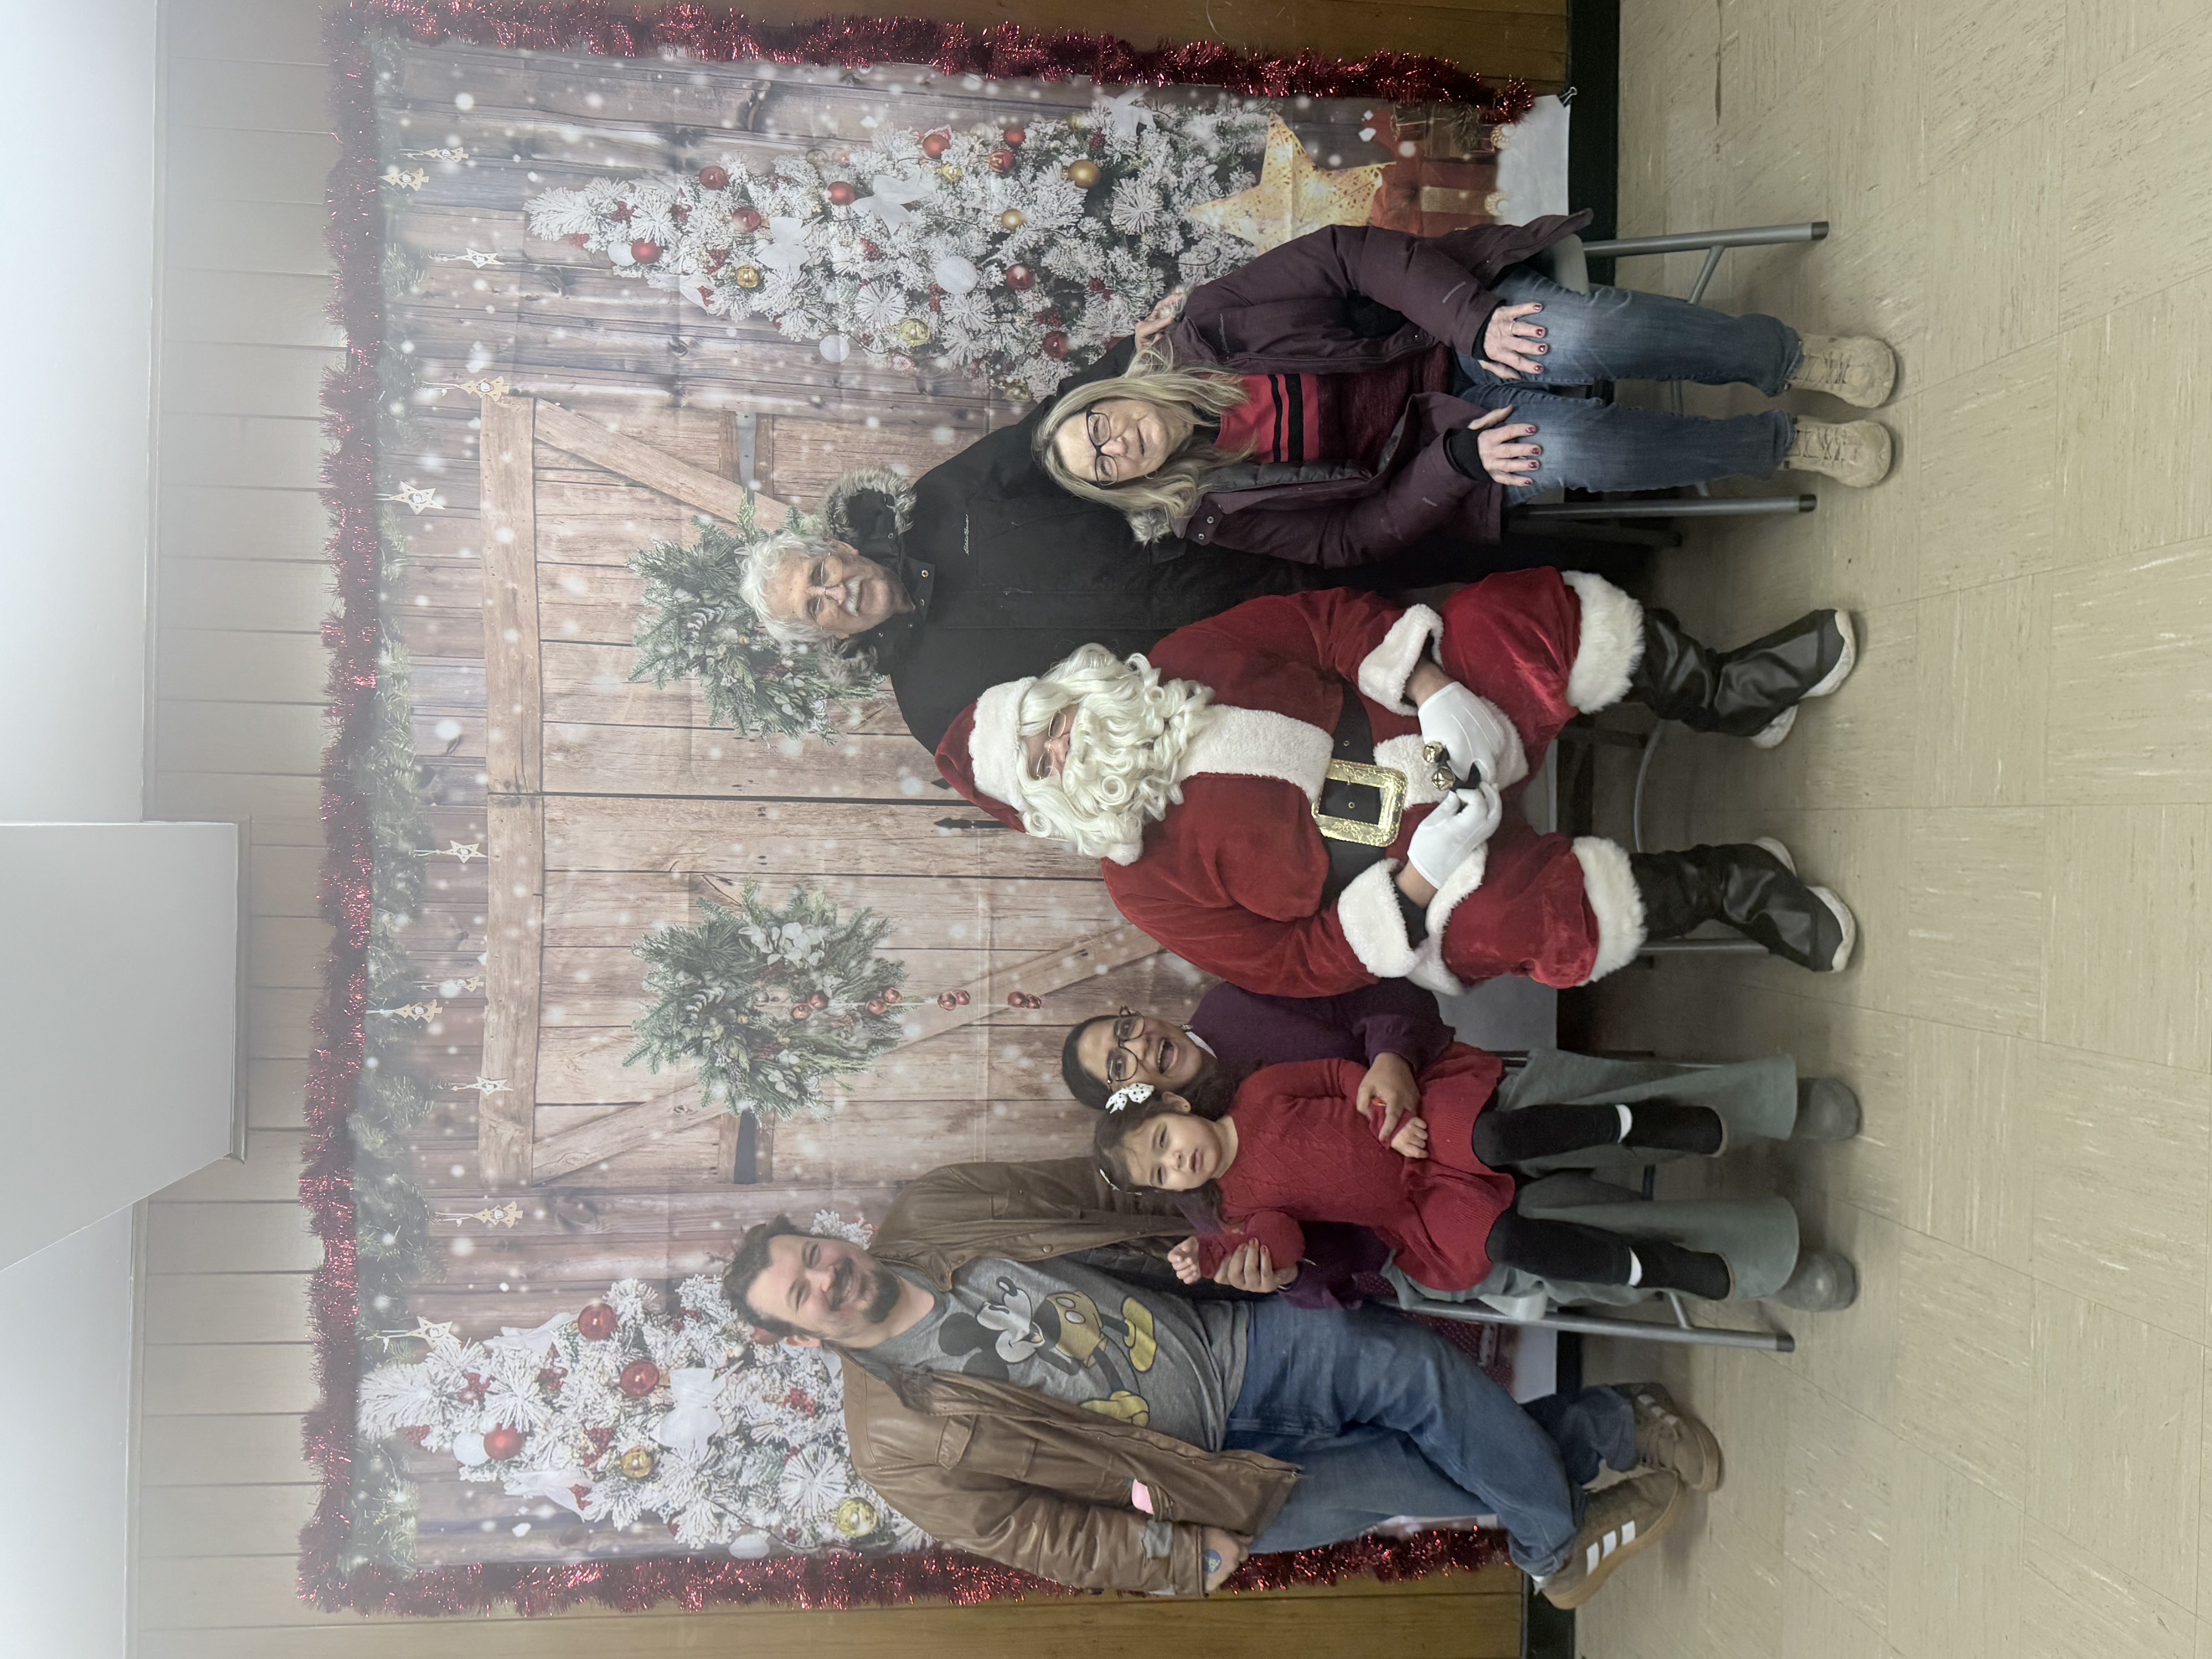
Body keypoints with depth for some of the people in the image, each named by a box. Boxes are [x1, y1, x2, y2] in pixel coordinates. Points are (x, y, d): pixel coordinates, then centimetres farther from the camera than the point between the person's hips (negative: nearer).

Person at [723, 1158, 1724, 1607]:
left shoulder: (934, 1217, -5)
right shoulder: (902, 1443, -12)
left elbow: (1089, 1197, 3)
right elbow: (1040, 1538, -9)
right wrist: (1187, 1558, -11)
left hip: (1232, 1338, 3)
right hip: (1216, 1468, -2)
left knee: (1414, 1367, -12)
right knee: (1412, 1476, -9)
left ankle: (1610, 1429, 14)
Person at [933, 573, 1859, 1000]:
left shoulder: (1182, 666, -2)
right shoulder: (1147, 880, -9)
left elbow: (1326, 623, -3)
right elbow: (1301, 966, -11)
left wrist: (1440, 696, -19)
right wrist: (1416, 879, -24)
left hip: (1443, 726, 4)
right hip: (1413, 887, -4)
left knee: (1516, 614, -21)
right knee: (1551, 912, -34)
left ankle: (1725, 696, 2)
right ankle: (1730, 886, -2)